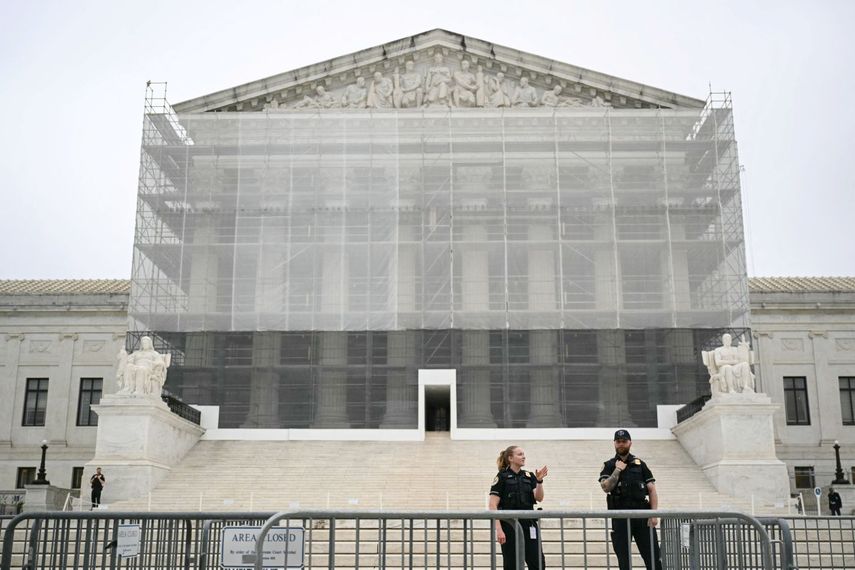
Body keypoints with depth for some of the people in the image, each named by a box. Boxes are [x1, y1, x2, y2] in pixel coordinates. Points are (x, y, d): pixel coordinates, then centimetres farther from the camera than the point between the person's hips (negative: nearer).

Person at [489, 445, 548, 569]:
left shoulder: (529, 476, 10)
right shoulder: (502, 477, -5)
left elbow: (539, 498, -2)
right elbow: (493, 506, -10)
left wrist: (539, 481, -18)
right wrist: (499, 529, -17)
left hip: (529, 525, 5)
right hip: (510, 526, -4)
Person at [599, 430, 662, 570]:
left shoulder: (640, 464, 11)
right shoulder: (609, 466, 9)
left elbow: (652, 490, 5)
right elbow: (606, 487, -7)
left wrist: (654, 514, -6)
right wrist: (618, 470, -8)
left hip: (642, 515, 1)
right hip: (620, 517, 0)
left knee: (653, 557, -4)